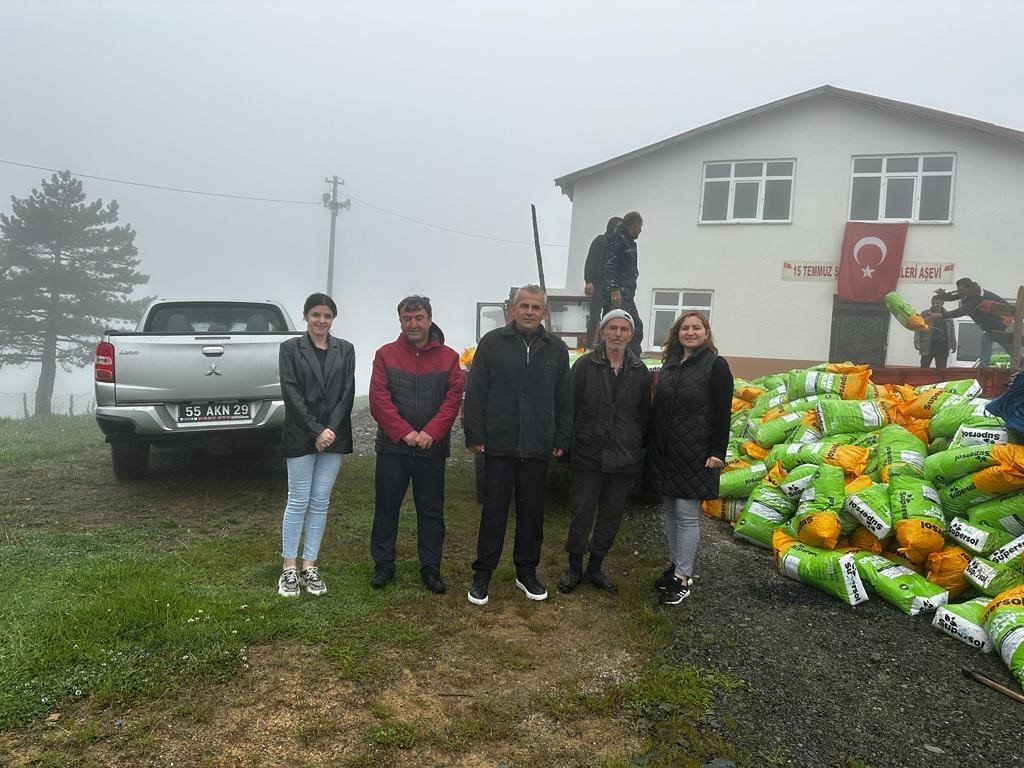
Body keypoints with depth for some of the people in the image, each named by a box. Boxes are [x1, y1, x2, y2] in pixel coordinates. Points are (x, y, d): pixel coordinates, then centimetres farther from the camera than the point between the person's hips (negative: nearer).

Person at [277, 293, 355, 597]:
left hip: (334, 435, 3)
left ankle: (310, 566, 16)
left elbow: (348, 392, 2)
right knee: (298, 502, 1)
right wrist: (316, 431, -14)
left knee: (320, 502, 7)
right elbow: (291, 393, -7)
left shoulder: (345, 350, 8)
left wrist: (331, 429, -10)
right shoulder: (290, 348, 0)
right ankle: (288, 569, 12)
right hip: (301, 436, -3)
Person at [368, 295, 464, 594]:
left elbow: (453, 399, -4)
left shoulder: (448, 357, 3)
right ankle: (383, 565, 21)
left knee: (431, 510, 7)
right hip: (392, 447, 0)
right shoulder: (386, 354, 2)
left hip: (433, 449, 0)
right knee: (386, 508, 8)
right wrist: (405, 433, -15)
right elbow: (379, 399, -6)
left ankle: (431, 568, 18)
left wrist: (430, 433, -16)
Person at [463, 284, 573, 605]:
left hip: (538, 447, 3)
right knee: (493, 512, 5)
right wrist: (475, 435, -6)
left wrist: (562, 440, 6)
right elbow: (475, 393, -2)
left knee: (532, 513, 12)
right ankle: (482, 574, 18)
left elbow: (565, 399, 9)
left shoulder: (557, 349, 7)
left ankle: (527, 572, 27)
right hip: (499, 446, -2)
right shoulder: (492, 343, -1)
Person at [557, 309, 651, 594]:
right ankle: (575, 567, 21)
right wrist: (568, 444, -7)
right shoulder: (584, 366, -2)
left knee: (611, 516, 11)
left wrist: (640, 450, 5)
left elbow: (644, 415, 10)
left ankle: (595, 567, 27)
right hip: (588, 455, -2)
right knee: (581, 514, 5)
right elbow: (570, 407, -2)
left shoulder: (640, 373, 6)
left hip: (624, 460, 3)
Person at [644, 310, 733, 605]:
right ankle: (675, 565, 26)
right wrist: (651, 445, 10)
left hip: (694, 455, -6)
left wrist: (718, 452, -14)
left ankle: (683, 578, 7)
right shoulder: (670, 364, 10)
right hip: (664, 453, 6)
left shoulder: (716, 366, -5)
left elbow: (722, 413, -9)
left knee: (687, 514, -2)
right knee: (671, 512, 13)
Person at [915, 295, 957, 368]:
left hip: (942, 346, 2)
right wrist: (916, 342, -11)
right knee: (924, 367, -1)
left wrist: (953, 344, 9)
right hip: (927, 345, -2)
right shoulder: (925, 314, 3)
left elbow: (951, 331, 14)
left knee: (941, 368, 5)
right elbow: (918, 329, 0)